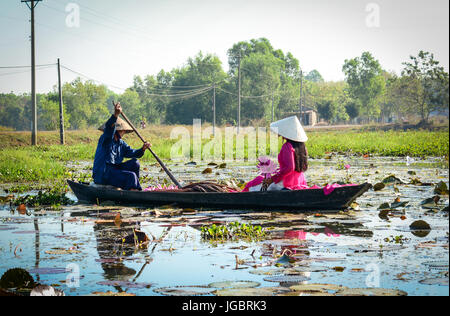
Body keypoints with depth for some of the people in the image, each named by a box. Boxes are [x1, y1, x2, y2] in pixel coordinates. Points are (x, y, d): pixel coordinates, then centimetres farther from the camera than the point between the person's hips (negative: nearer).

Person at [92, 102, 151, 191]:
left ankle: (134, 188, 0)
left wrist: (142, 149, -14)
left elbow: (132, 153, 7)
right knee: (131, 176, -21)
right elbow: (109, 127, -30)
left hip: (114, 169, 9)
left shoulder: (121, 143, 17)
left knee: (135, 162, -1)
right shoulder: (105, 138, -9)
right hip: (102, 175, -9)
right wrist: (116, 115, -48)